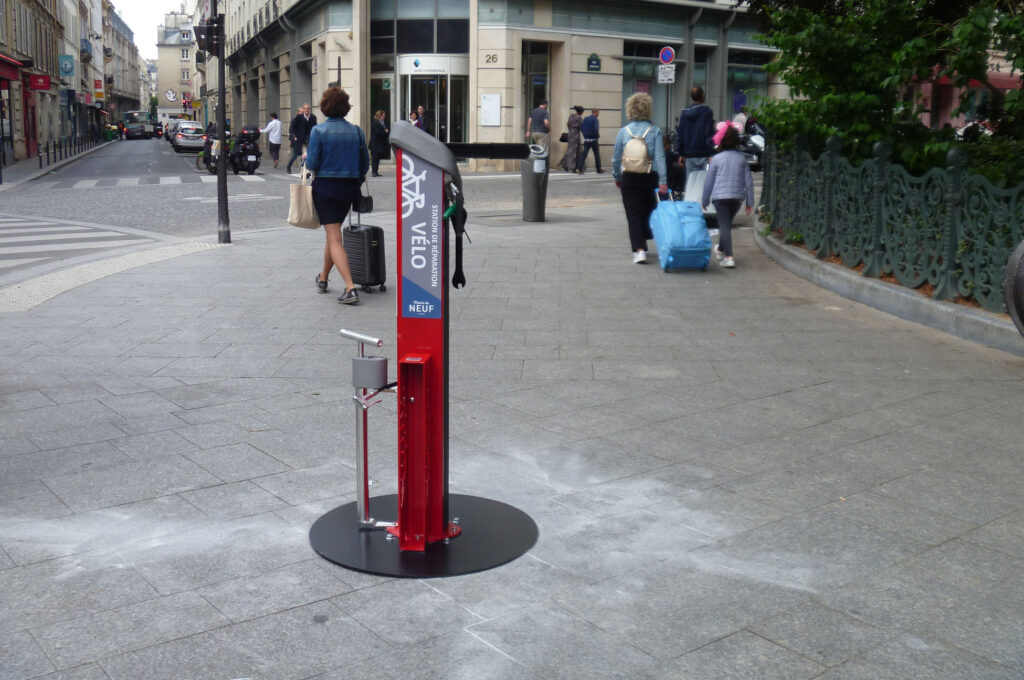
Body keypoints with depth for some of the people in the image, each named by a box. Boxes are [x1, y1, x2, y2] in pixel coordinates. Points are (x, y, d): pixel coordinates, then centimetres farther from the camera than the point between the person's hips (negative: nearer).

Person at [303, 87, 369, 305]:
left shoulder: (319, 131, -9)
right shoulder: (356, 131, 1)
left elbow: (312, 164, -10)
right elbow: (365, 164, 5)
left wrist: (306, 157, 12)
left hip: (325, 187, -4)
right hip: (349, 187, 4)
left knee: (334, 238, -4)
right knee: (333, 233, 22)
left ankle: (351, 288, -18)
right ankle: (323, 279, 38)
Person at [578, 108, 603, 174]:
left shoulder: (585, 119, 7)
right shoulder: (595, 119, -12)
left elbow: (581, 129, 7)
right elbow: (596, 130, -21)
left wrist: (585, 134, 15)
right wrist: (598, 136, -4)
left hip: (586, 140, 5)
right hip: (593, 139, -5)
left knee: (584, 154, 0)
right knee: (597, 155, 9)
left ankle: (580, 169, -13)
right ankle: (599, 170, 16)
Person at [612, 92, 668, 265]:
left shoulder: (624, 131, -1)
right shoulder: (654, 130, -5)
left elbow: (616, 159, 4)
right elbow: (659, 157, -10)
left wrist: (617, 177, 18)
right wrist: (663, 181, -12)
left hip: (629, 179, 0)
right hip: (650, 177, 0)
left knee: (633, 214, 2)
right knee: (648, 211, 18)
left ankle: (639, 250, -9)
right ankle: (643, 243, 30)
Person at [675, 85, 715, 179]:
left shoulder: (684, 113, 6)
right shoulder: (707, 111, -7)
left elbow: (679, 134, 10)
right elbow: (710, 133, -11)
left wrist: (681, 153, 16)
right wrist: (712, 153, -9)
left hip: (689, 155, 4)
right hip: (704, 155, -4)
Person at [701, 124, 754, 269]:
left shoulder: (717, 158, -3)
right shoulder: (742, 158, 6)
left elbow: (709, 181, 1)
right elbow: (748, 181, 6)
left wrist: (704, 201, 10)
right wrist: (750, 202, 10)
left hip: (720, 196, -4)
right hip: (737, 196, 4)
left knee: (724, 225, -6)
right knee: (727, 224, 22)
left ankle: (729, 257, -17)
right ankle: (721, 249, 41)